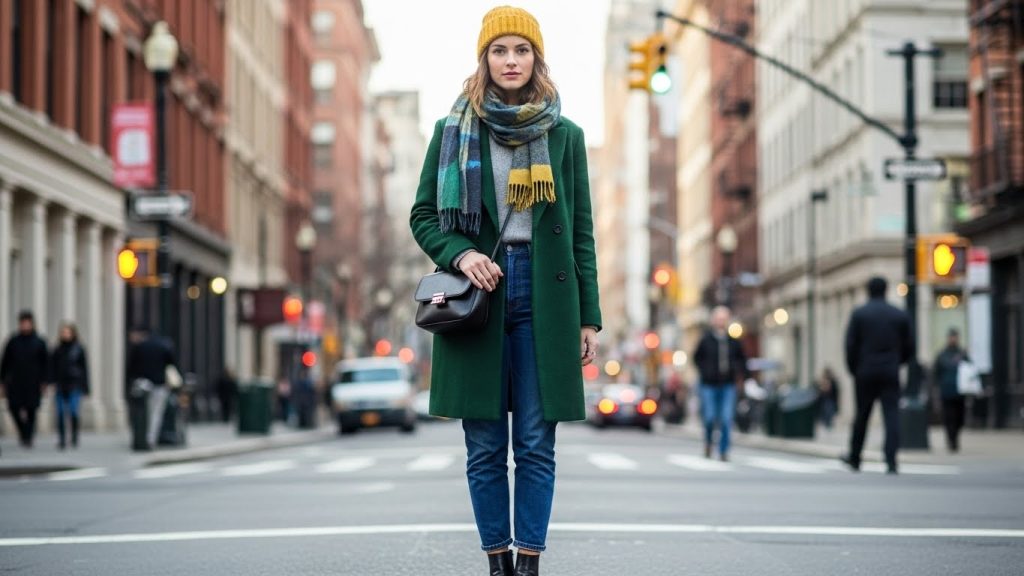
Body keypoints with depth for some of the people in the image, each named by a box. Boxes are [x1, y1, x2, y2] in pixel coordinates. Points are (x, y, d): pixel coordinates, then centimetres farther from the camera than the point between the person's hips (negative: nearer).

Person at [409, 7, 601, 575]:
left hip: (544, 296, 0)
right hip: (476, 294, 0)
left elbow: (581, 231, 9)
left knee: (536, 445, -2)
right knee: (485, 447, 2)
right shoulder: (453, 131, 8)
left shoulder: (565, 135, 9)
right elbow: (422, 215, 10)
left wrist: (588, 318, 4)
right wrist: (460, 254, -11)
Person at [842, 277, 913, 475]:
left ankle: (855, 458, 22)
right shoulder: (900, 315, 5)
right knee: (892, 416, -4)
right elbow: (909, 347, 7)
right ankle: (891, 462, -15)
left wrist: (853, 370, 8)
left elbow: (851, 345, -4)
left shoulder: (859, 314, -1)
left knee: (862, 415, 11)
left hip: (865, 373, 0)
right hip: (891, 374, 0)